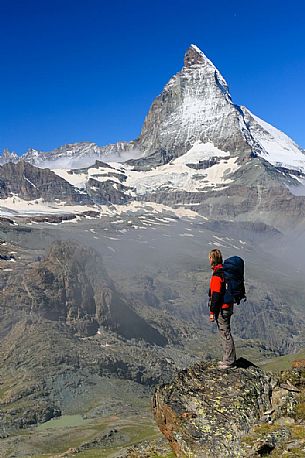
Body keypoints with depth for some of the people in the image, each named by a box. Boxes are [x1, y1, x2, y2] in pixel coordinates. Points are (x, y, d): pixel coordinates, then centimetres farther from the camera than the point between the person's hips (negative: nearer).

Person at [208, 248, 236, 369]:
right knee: (226, 333, 17)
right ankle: (229, 359, 26)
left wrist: (212, 312, -17)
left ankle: (229, 361, 7)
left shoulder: (217, 275, -21)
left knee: (225, 333, -1)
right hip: (228, 306, 10)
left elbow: (216, 295, -23)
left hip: (221, 309, -10)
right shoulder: (225, 271, 10)